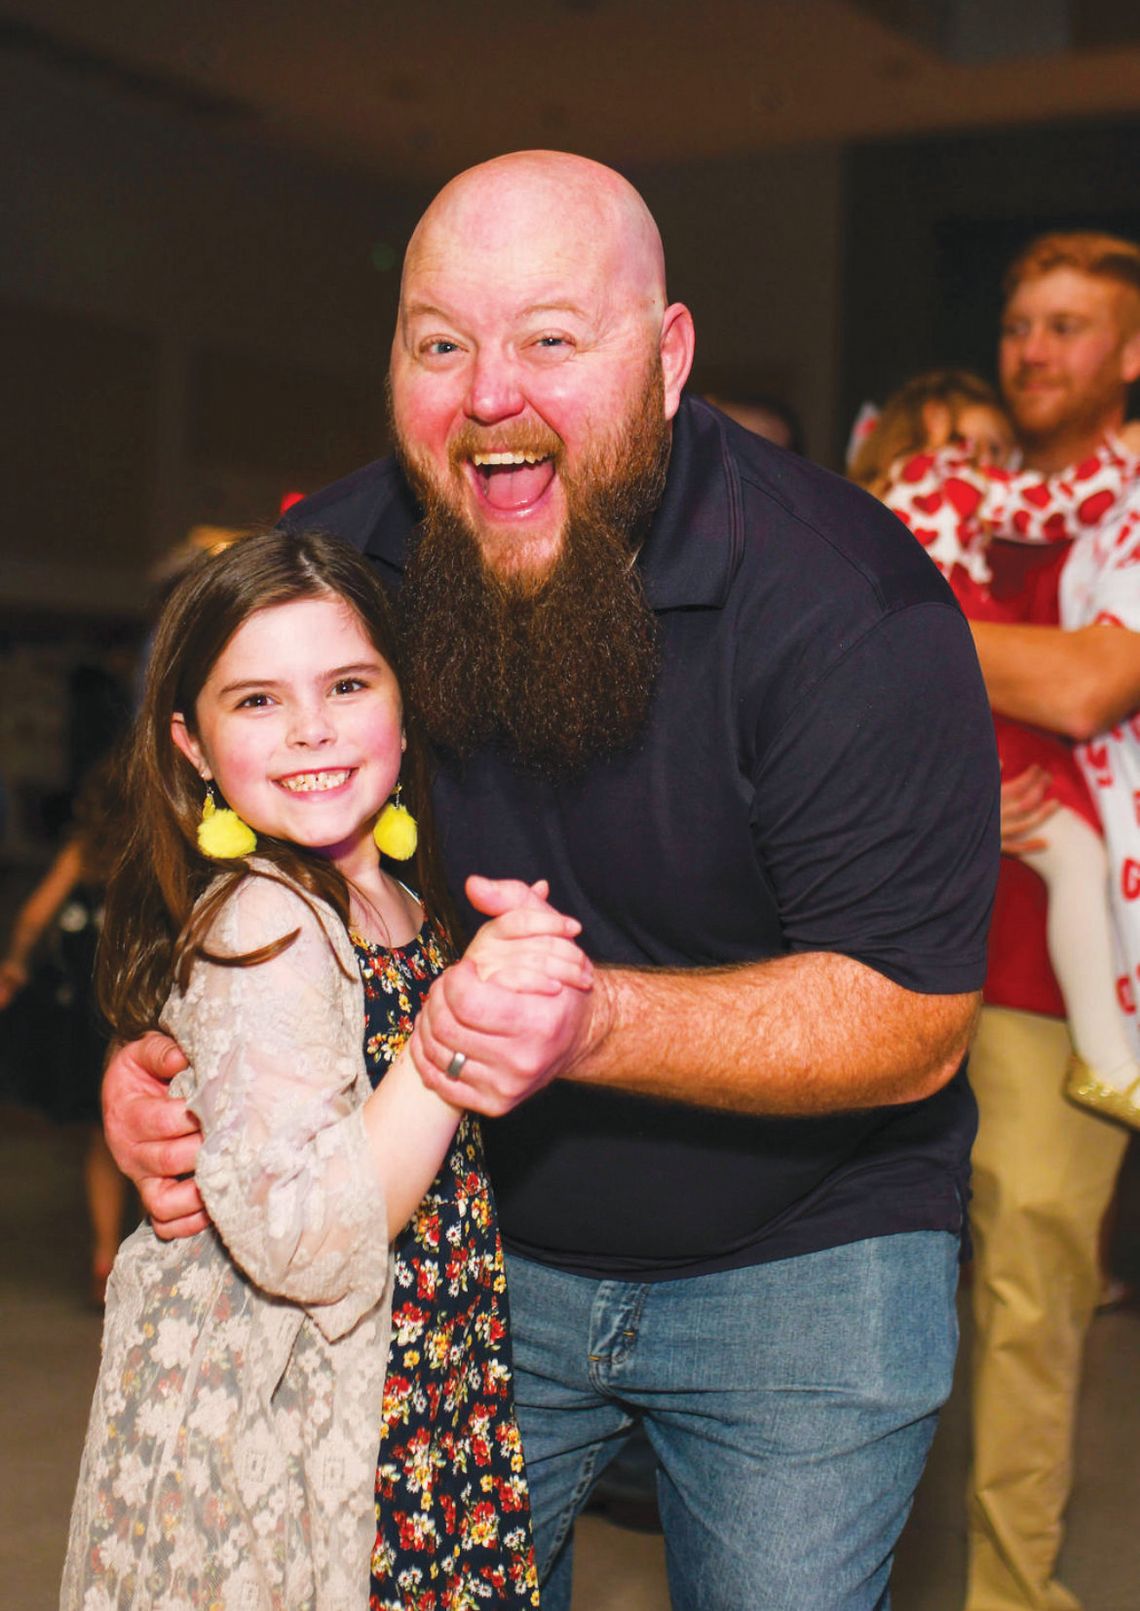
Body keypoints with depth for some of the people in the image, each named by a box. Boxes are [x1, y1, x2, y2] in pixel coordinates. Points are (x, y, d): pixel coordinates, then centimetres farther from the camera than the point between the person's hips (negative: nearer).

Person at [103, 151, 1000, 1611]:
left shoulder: (845, 599, -23)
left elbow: (914, 1022, -23)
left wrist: (597, 1023, -38)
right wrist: (158, 1058, -18)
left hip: (802, 1257, -3)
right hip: (468, 1243, 4)